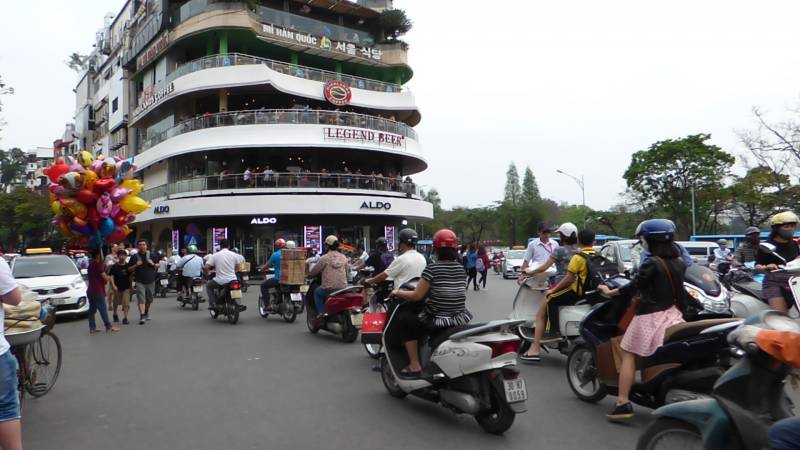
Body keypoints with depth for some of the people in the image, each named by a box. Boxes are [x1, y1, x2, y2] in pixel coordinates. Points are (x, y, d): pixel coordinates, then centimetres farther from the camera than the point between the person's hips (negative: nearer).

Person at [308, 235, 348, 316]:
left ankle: (321, 313, 12)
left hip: (328, 289, -4)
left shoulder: (324, 258, -6)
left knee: (316, 292, 24)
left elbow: (313, 272, 1)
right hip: (343, 288, 4)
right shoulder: (344, 257, 7)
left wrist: (309, 274, 23)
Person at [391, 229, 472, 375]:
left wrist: (397, 292, 5)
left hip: (438, 321, -7)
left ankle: (414, 365, 7)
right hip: (460, 319, 7)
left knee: (404, 319, 11)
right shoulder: (461, 269, 5)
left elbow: (417, 296, -12)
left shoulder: (432, 269, -14)